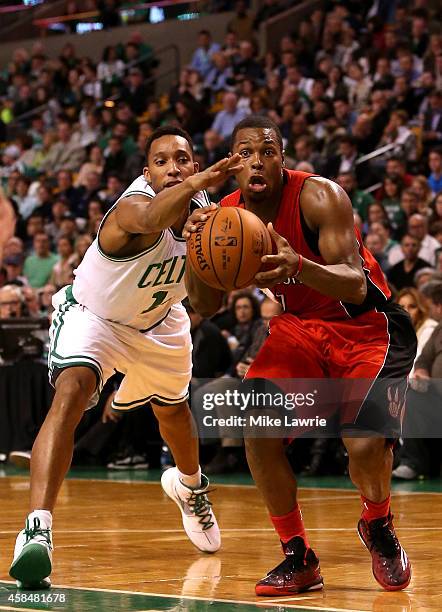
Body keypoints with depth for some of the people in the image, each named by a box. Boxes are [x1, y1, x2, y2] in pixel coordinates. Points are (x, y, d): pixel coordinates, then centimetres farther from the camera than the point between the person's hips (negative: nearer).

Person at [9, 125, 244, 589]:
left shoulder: (203, 209, -17)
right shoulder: (133, 206, -36)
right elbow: (151, 220, -64)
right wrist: (195, 184, -84)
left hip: (158, 321, 6)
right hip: (92, 314, -6)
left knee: (172, 410, 27)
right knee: (71, 391, -32)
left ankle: (189, 485, 62)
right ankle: (37, 530, -39)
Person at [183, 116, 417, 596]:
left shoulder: (318, 196, -25)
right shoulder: (227, 215, -8)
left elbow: (356, 286, -33)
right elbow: (205, 305, -3)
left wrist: (299, 266, -53)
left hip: (367, 327, -5)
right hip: (299, 328, 5)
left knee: (365, 444, -23)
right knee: (257, 428, -18)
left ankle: (378, 526, 13)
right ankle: (297, 558, -1)